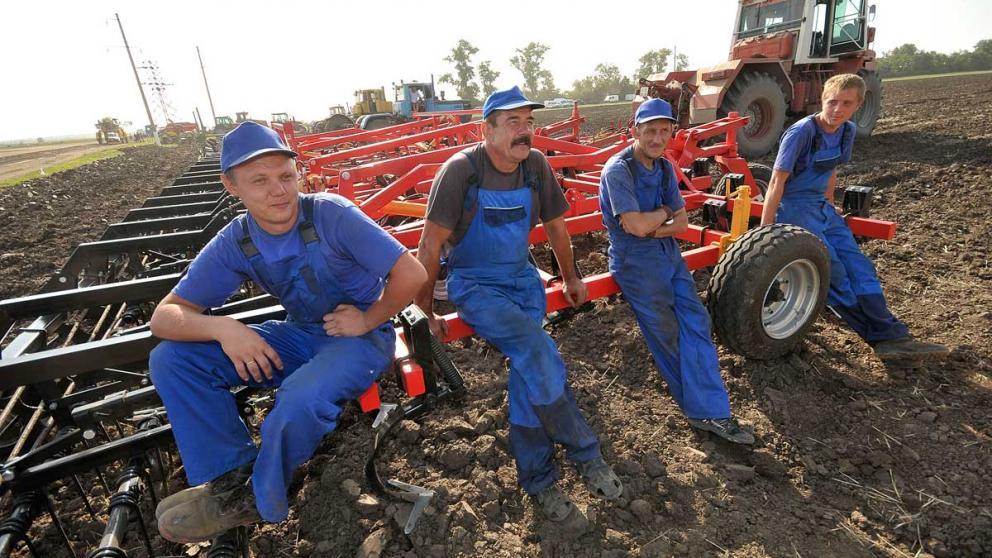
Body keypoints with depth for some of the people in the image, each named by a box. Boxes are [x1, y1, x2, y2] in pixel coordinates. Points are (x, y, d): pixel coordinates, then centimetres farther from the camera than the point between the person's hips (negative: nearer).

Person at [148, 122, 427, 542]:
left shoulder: (332, 214, -22)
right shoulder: (234, 242, -8)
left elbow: (411, 274, -23)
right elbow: (165, 317, -6)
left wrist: (368, 320, -14)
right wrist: (222, 327, -26)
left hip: (361, 335, -5)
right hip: (301, 334, 5)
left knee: (301, 399, -36)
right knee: (170, 359, -6)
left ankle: (257, 499, -4)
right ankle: (233, 477, -1)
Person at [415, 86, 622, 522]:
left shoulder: (536, 165, -2)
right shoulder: (461, 169, -16)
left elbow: (555, 224, 12)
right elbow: (430, 244, -15)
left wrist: (570, 278, 20)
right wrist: (425, 310, -13)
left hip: (522, 278, 4)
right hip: (475, 285, -4)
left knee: (528, 369, -13)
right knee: (538, 352, -25)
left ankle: (536, 478, 6)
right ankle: (585, 453, -6)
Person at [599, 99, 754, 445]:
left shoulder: (664, 167, 8)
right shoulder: (618, 170, -16)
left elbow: (682, 222, 6)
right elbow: (638, 226, -25)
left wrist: (653, 228, -15)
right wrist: (666, 212, -6)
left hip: (668, 254, 7)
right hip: (635, 261, -7)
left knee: (696, 324, 0)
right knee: (668, 336, 2)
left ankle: (710, 412, 5)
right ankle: (702, 408, 19)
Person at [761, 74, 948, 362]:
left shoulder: (848, 131, 5)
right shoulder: (802, 132, -17)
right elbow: (777, 181, -18)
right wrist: (765, 230, -21)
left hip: (822, 207, 8)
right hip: (793, 209, -7)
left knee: (859, 265, -2)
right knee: (832, 270, -14)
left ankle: (892, 336, -1)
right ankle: (883, 334, -3)